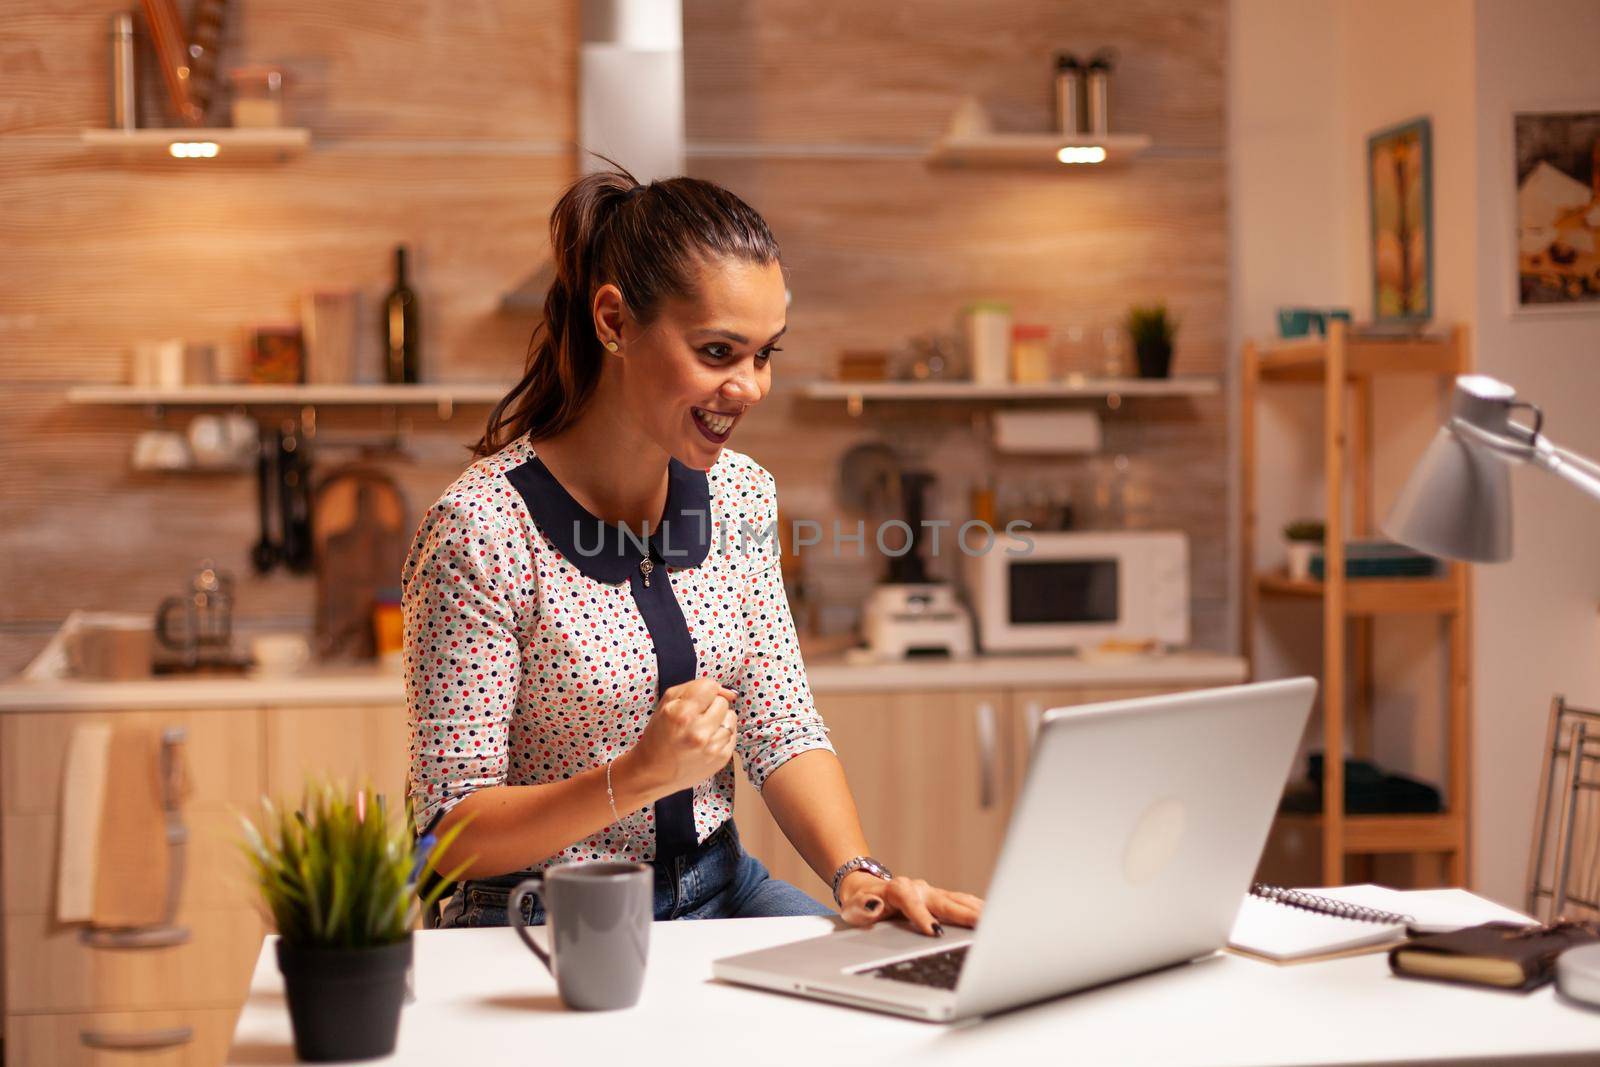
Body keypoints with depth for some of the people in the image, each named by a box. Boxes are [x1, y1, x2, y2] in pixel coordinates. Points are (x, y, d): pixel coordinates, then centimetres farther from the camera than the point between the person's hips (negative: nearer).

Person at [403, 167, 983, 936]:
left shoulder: (740, 493, 2)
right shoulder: (478, 530, -19)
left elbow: (784, 732, 3)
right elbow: (451, 834, -16)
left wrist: (855, 873, -15)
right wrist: (638, 777, -31)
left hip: (717, 887, 6)